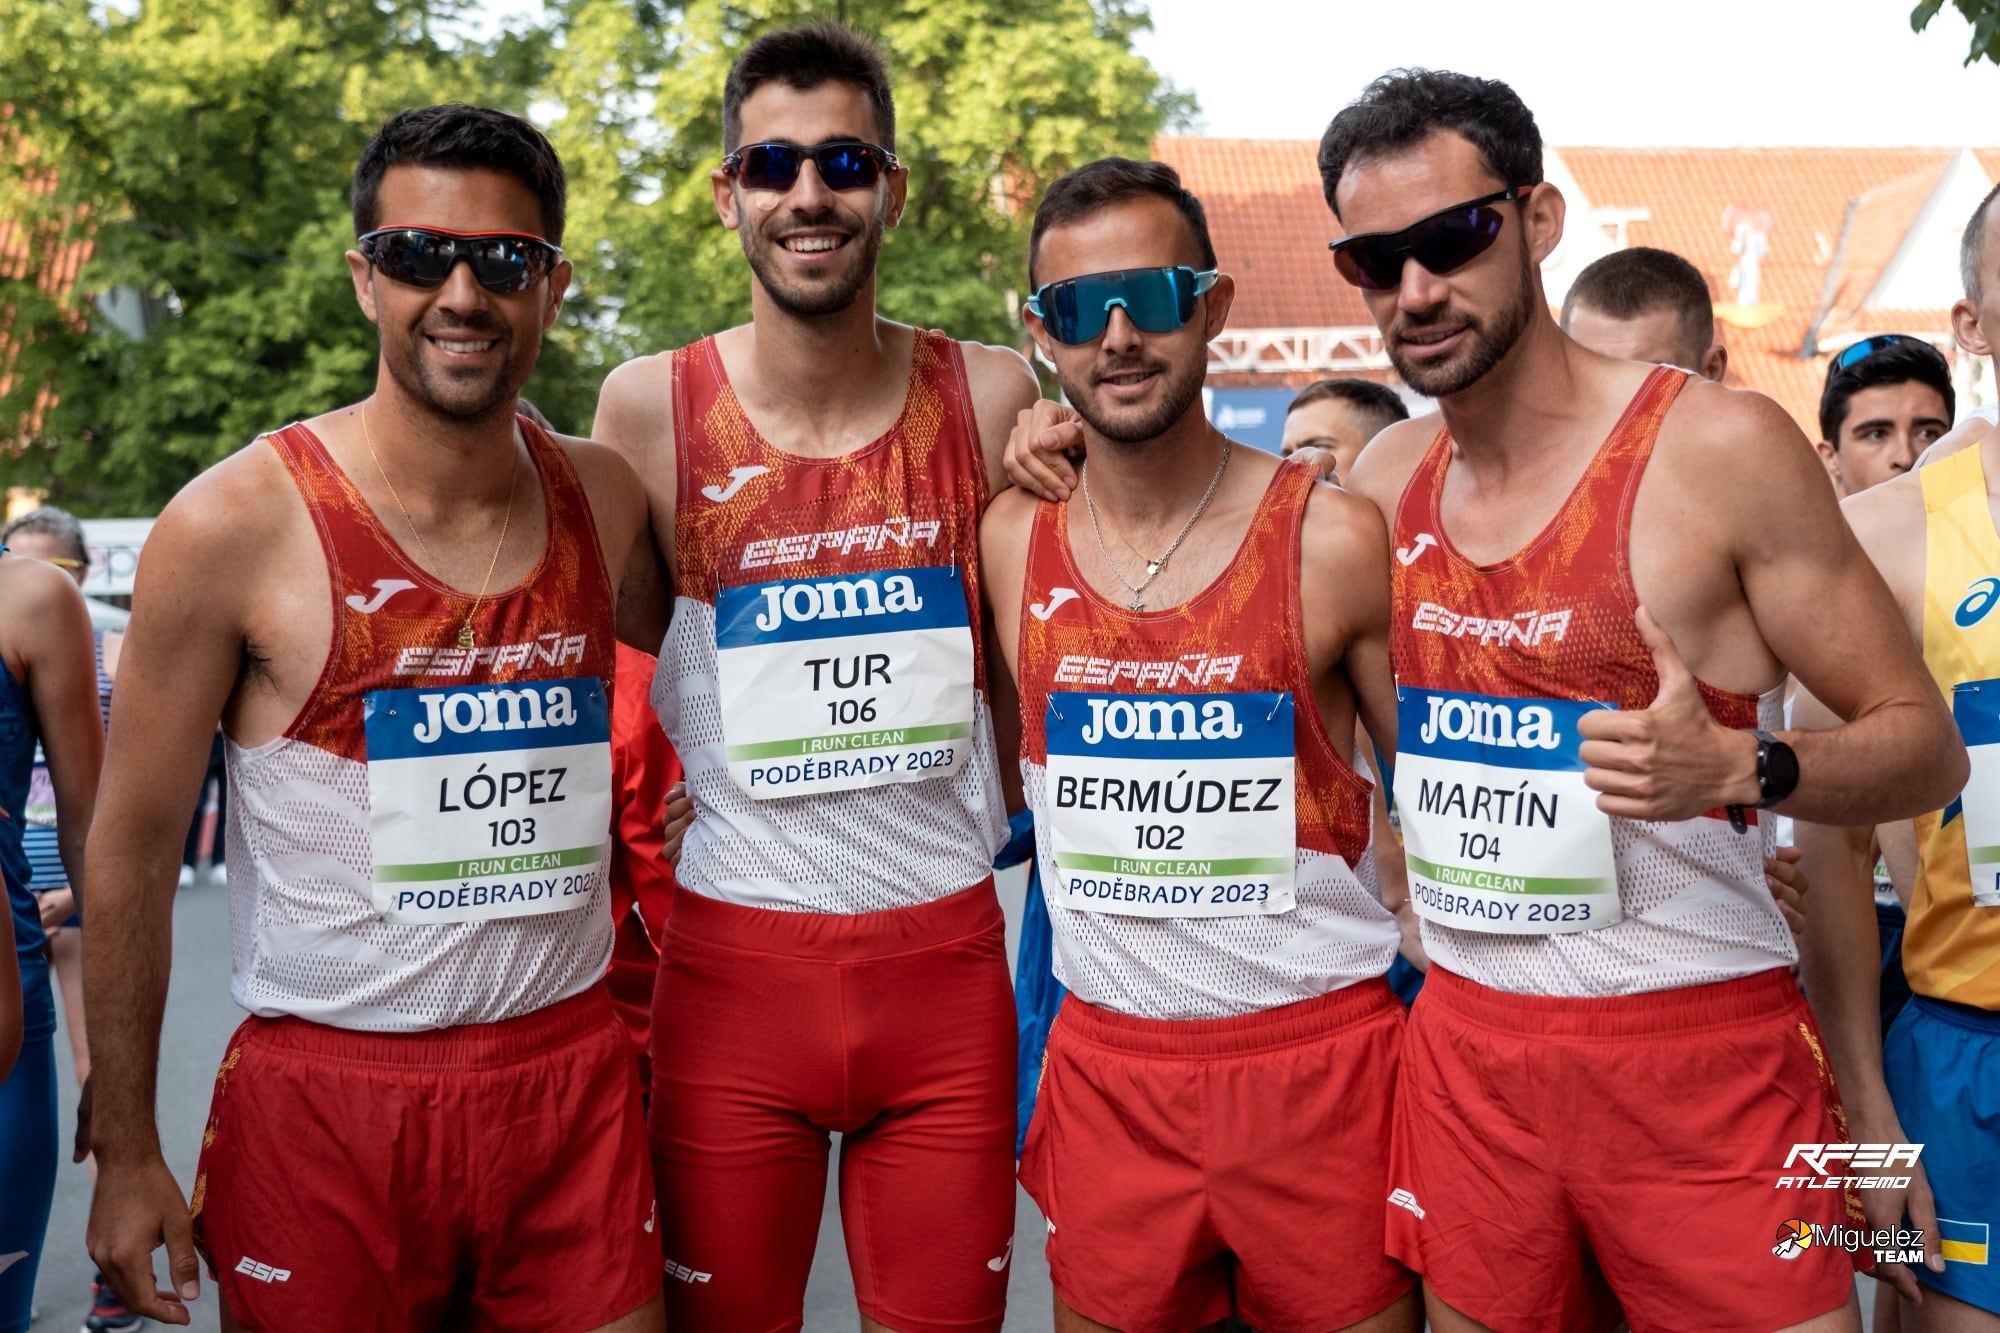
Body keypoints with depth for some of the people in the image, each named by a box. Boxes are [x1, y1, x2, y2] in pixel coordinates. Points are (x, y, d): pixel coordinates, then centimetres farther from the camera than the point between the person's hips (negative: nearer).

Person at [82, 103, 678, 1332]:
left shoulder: (602, 499, 1)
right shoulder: (236, 525, -10)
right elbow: (136, 847, -4)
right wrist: (126, 1153, -2)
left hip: (571, 1079, 3)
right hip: (324, 1104, -3)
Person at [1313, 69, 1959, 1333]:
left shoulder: (1722, 446, -11)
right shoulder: (1386, 477, 4)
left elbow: (1926, 744, -5)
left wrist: (1738, 766, -26)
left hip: (1703, 1051, -4)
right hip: (1465, 1049, 4)